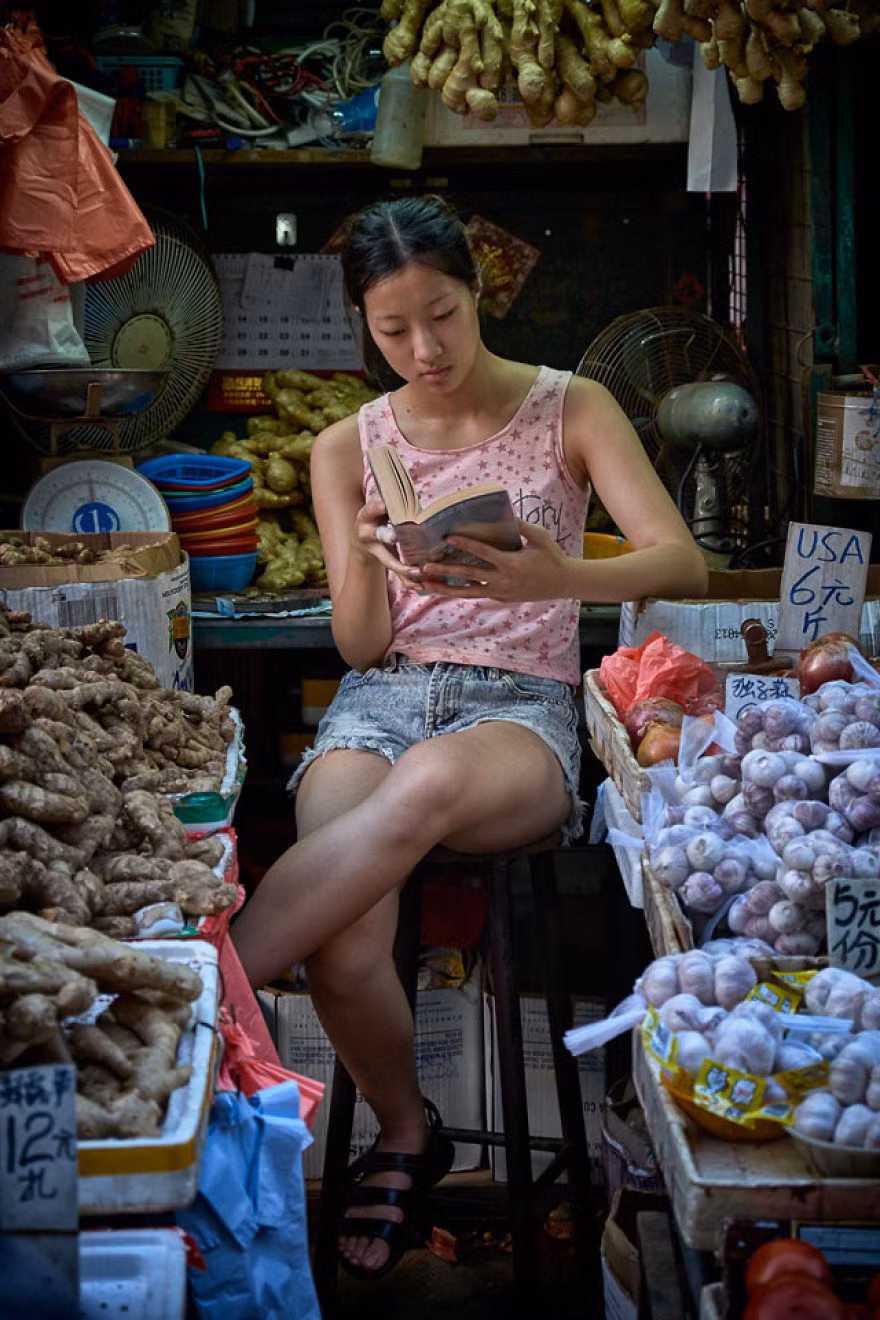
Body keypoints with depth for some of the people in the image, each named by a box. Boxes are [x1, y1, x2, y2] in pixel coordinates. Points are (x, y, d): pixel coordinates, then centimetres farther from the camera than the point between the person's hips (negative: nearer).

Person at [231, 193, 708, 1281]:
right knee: (341, 953, -28)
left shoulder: (569, 409, 5)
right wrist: (367, 561, -16)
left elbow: (685, 563, -8)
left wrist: (559, 576, -30)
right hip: (382, 697, 2)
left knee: (429, 781, -41)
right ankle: (403, 1134, 2)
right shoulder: (347, 446, 11)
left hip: (521, 703, -2)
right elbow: (360, 645, 8)